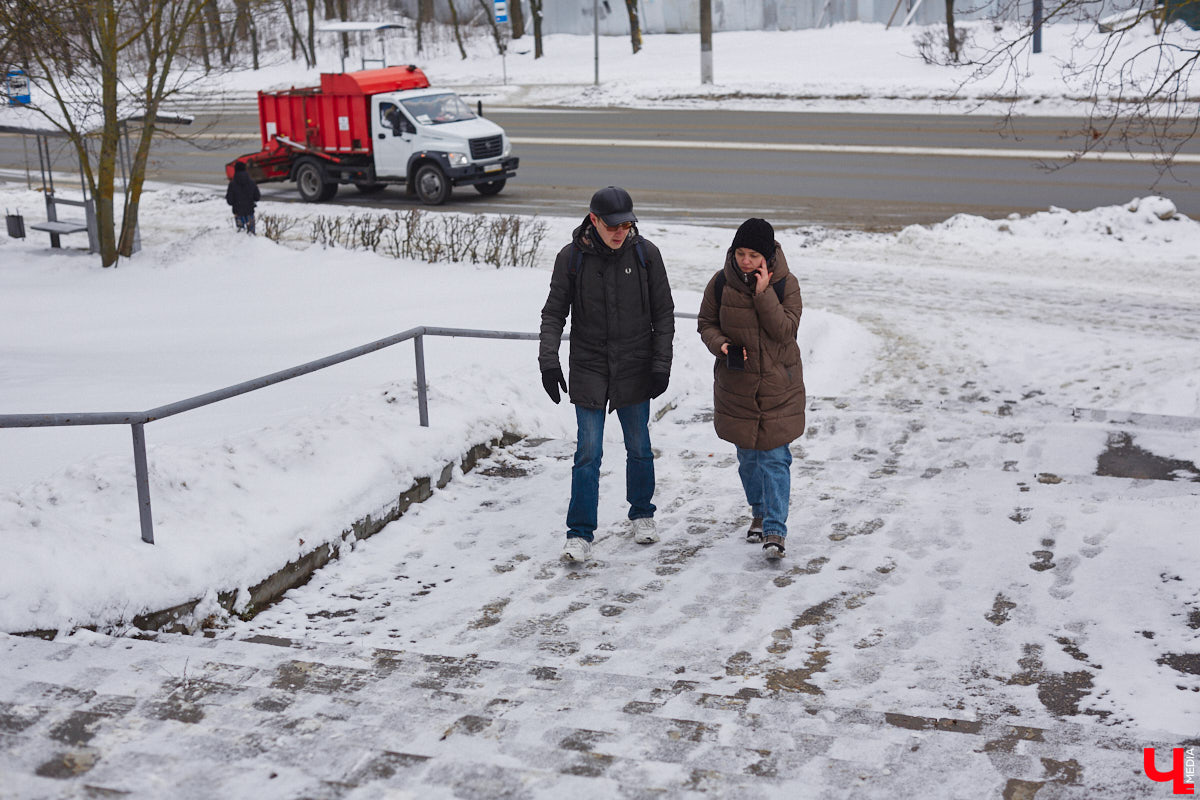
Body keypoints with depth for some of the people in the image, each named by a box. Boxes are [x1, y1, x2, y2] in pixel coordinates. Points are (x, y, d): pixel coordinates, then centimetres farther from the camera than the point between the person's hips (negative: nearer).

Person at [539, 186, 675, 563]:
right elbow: (554, 313, 0)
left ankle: (642, 514, 34)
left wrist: (661, 364, -3)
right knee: (587, 453, -3)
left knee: (639, 447, 14)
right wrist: (549, 360, -11)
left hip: (634, 369, 1)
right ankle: (580, 533, 4)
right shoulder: (571, 257, -6)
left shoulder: (646, 254, -4)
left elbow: (664, 314, 2)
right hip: (588, 369, -1)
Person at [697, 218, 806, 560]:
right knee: (747, 456, 14)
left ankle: (775, 530, -3)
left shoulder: (785, 284, -9)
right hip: (736, 384, 2)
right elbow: (706, 323, 5)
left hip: (778, 385, -2)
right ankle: (759, 512, 36)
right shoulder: (721, 283, -5)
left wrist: (763, 293, -24)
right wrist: (722, 346, -14)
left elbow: (785, 330, -17)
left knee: (775, 457, -7)